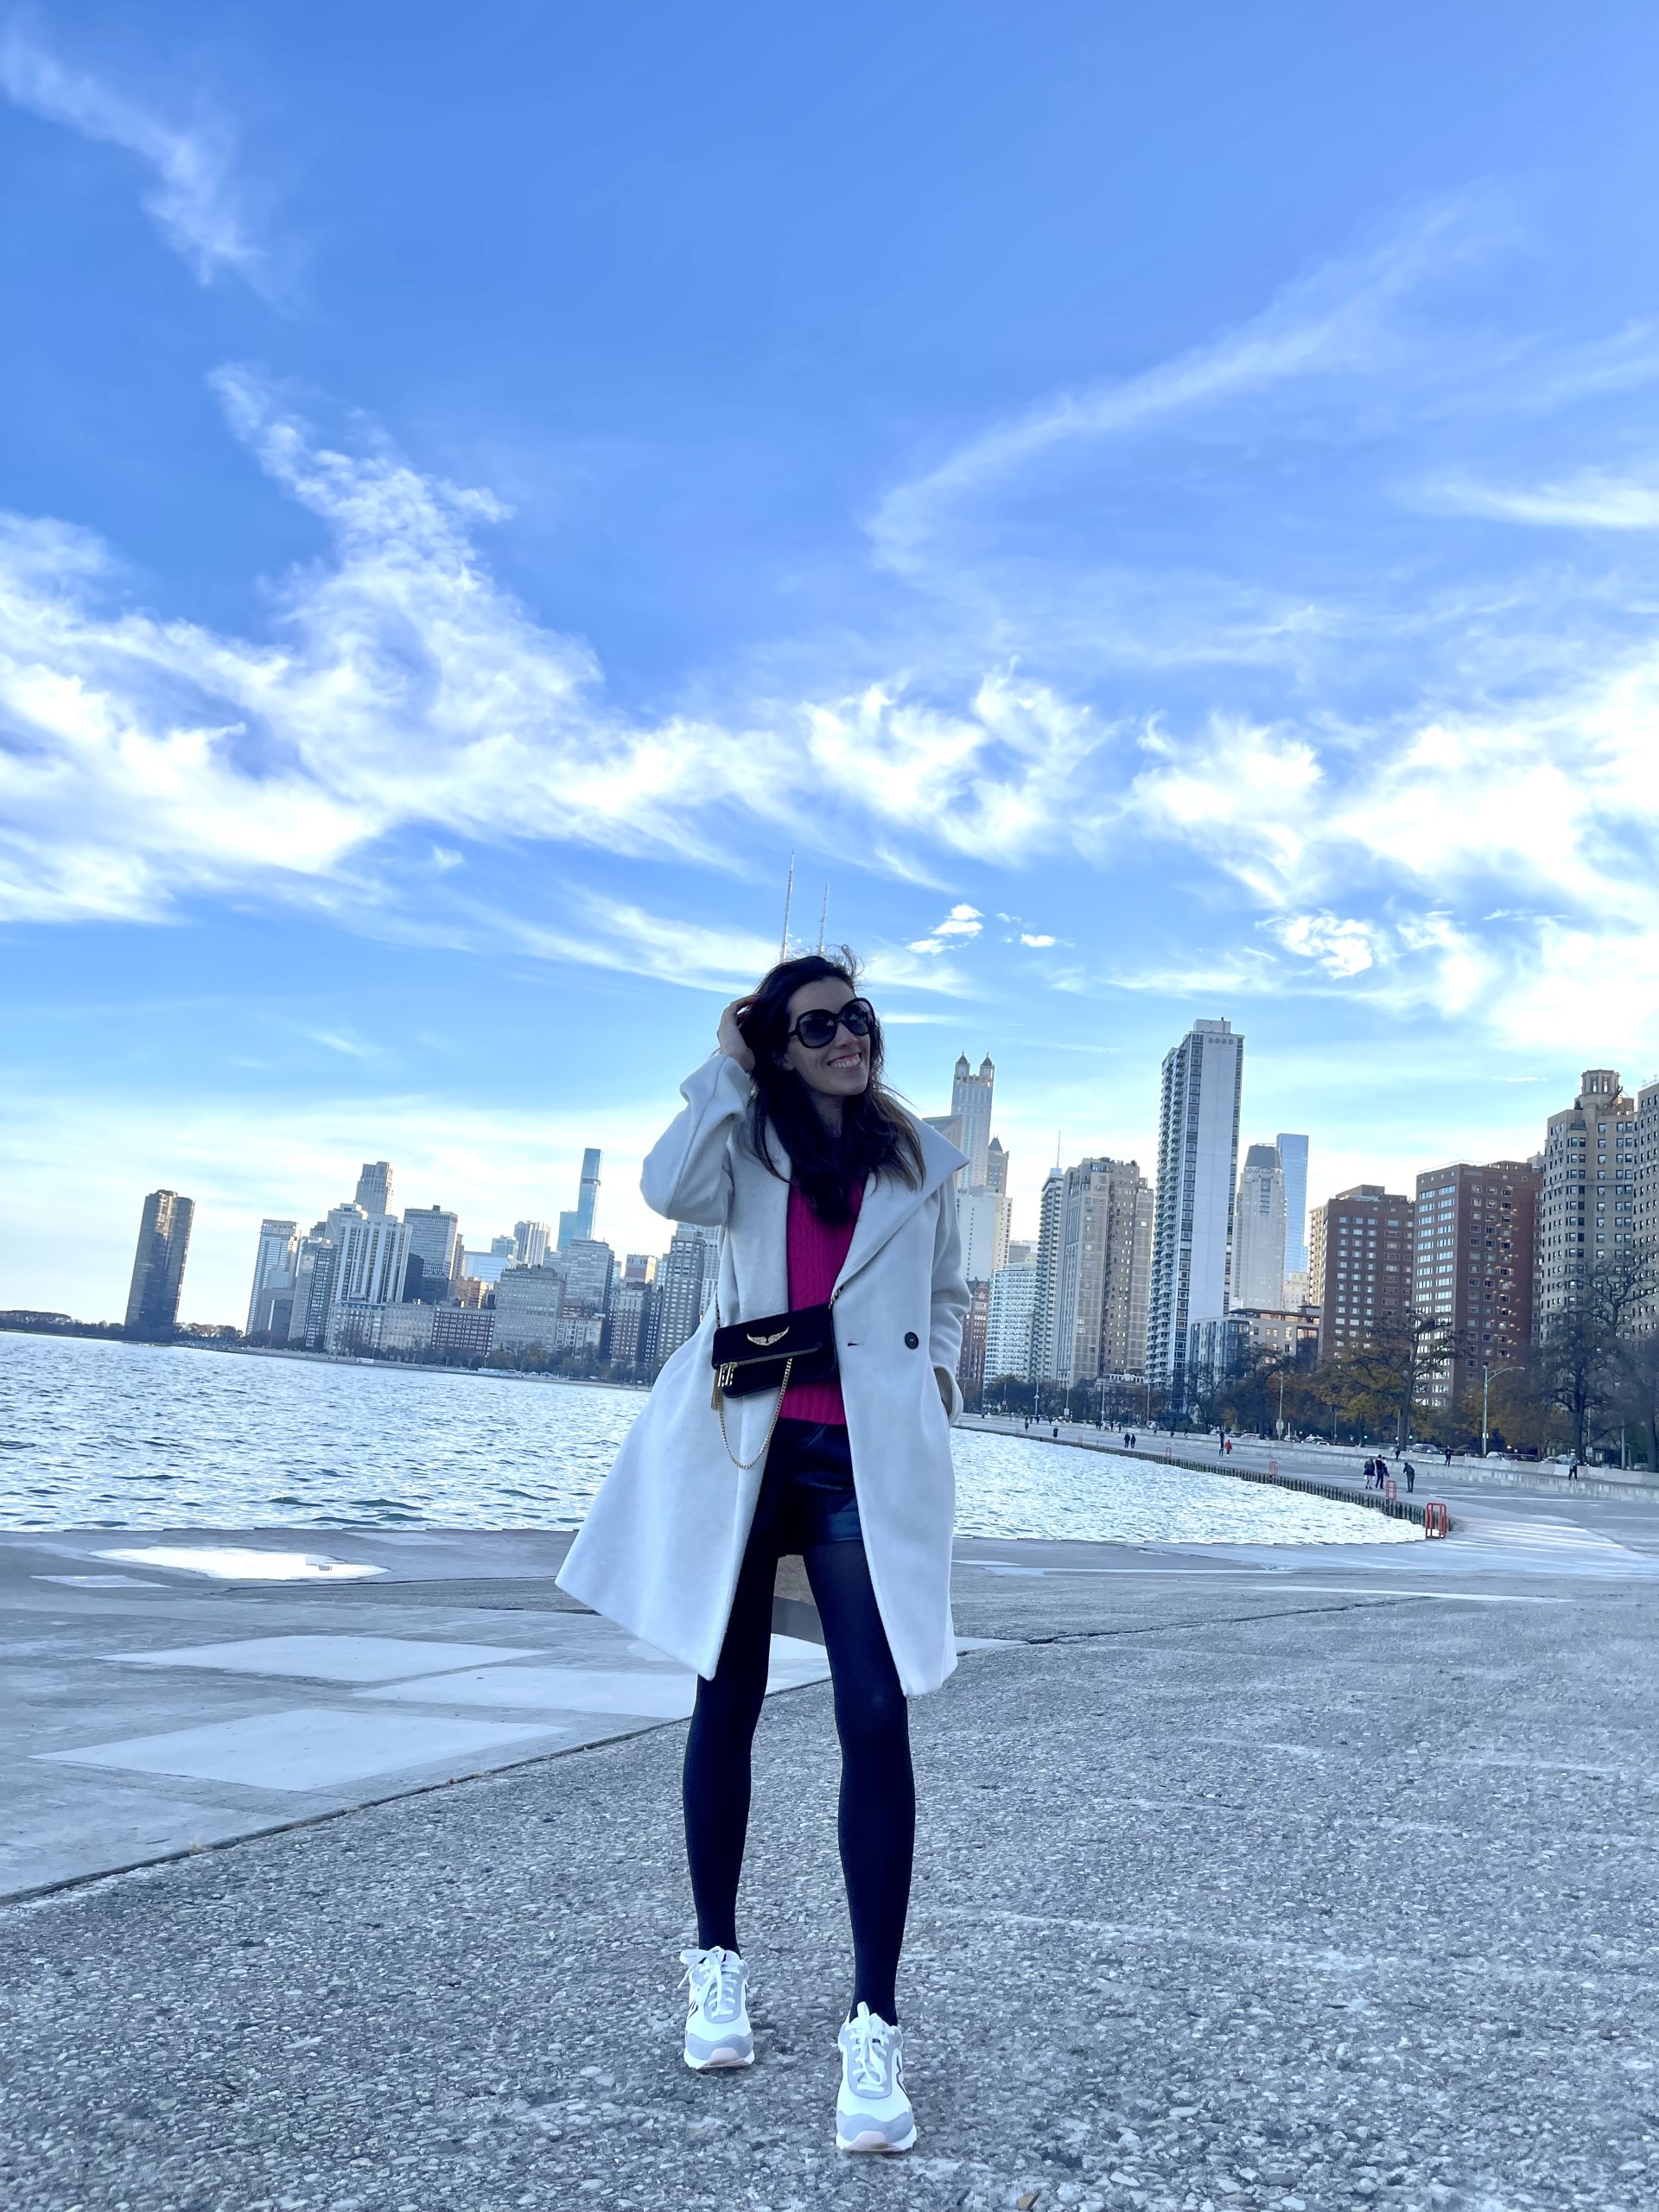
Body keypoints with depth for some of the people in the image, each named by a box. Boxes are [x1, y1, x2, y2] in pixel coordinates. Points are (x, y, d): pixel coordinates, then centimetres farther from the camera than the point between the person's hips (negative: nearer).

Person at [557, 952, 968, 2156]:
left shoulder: (923, 1157, 12)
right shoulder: (746, 1144, 9)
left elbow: (947, 1297, 23)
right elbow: (670, 1190, -13)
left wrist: (939, 1369, 5)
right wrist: (725, 1067, -7)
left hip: (869, 1461, 0)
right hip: (738, 1448, 1)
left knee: (878, 1717, -11)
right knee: (728, 1703, 10)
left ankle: (875, 2026, -4)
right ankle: (719, 1962, 28)